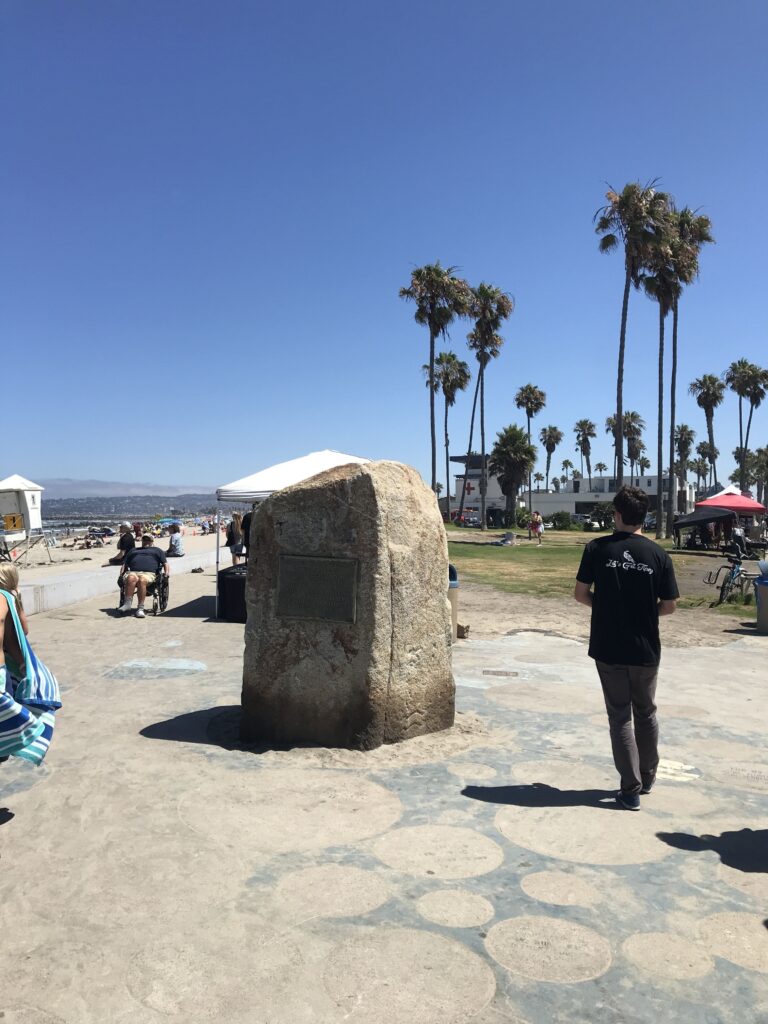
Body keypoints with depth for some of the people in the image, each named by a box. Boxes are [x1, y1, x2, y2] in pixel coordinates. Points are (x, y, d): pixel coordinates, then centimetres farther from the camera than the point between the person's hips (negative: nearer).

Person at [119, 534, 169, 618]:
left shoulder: (157, 550, 33)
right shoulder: (133, 550, 39)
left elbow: (165, 563, 23)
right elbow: (125, 564, 32)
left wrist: (166, 572, 5)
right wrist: (122, 572, 13)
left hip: (148, 573, -2)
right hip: (132, 572, 2)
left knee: (142, 580, -40)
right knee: (132, 578, -38)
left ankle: (140, 608, -42)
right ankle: (127, 604, -43)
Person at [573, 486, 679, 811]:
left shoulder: (597, 548, -8)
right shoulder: (658, 554, -5)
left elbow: (580, 594, -5)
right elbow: (669, 606, -3)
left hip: (608, 648, -1)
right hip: (645, 649, 2)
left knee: (620, 716, 8)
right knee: (646, 713, 20)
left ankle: (631, 790, 9)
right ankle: (647, 778, 34)